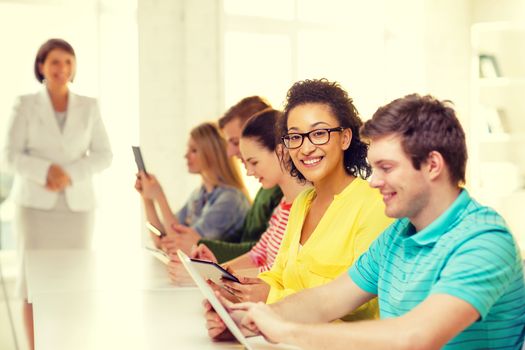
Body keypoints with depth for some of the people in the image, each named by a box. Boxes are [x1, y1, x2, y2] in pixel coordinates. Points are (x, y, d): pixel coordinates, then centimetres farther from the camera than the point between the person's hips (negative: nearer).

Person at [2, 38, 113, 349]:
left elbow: (104, 155, 2)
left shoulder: (89, 107, 6)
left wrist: (70, 174, -13)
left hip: (77, 204, 2)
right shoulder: (26, 105, 1)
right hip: (37, 204, -1)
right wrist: (46, 170, -19)